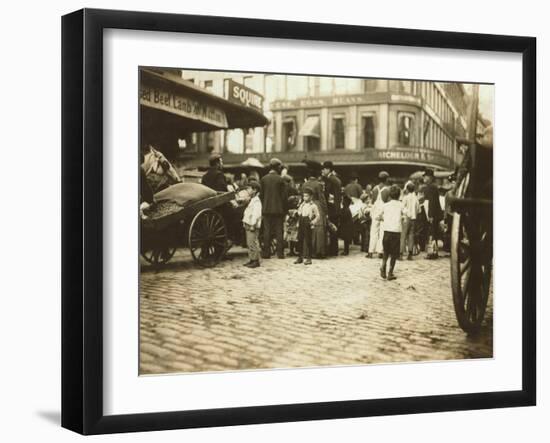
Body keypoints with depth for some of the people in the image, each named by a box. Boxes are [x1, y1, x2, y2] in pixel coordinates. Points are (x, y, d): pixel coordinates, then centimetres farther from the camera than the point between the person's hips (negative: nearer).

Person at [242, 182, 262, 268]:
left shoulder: (256, 201, -14)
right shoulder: (251, 200, 18)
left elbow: (256, 214, -21)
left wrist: (252, 225, -23)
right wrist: (245, 222, 17)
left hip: (253, 226, -10)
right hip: (248, 225, 10)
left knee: (253, 243, -9)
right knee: (249, 243, 13)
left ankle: (256, 261, -5)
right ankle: (251, 259, 19)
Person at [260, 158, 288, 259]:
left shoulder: (263, 179, 1)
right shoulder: (280, 179, -6)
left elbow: (261, 195, 4)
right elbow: (284, 196, -5)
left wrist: (263, 206, 13)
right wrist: (284, 209, 4)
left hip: (266, 209, 2)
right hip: (278, 209, -2)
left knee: (267, 231, 5)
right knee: (279, 231, 3)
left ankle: (266, 253, 3)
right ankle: (280, 253, 1)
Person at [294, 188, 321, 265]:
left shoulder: (313, 206, -6)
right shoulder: (301, 205, 14)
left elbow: (318, 216, -5)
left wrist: (313, 222, -16)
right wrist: (298, 223, 14)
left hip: (308, 227, -6)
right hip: (301, 226, 6)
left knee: (308, 242, -3)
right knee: (300, 241, 8)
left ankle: (308, 258, 2)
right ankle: (300, 257, 15)